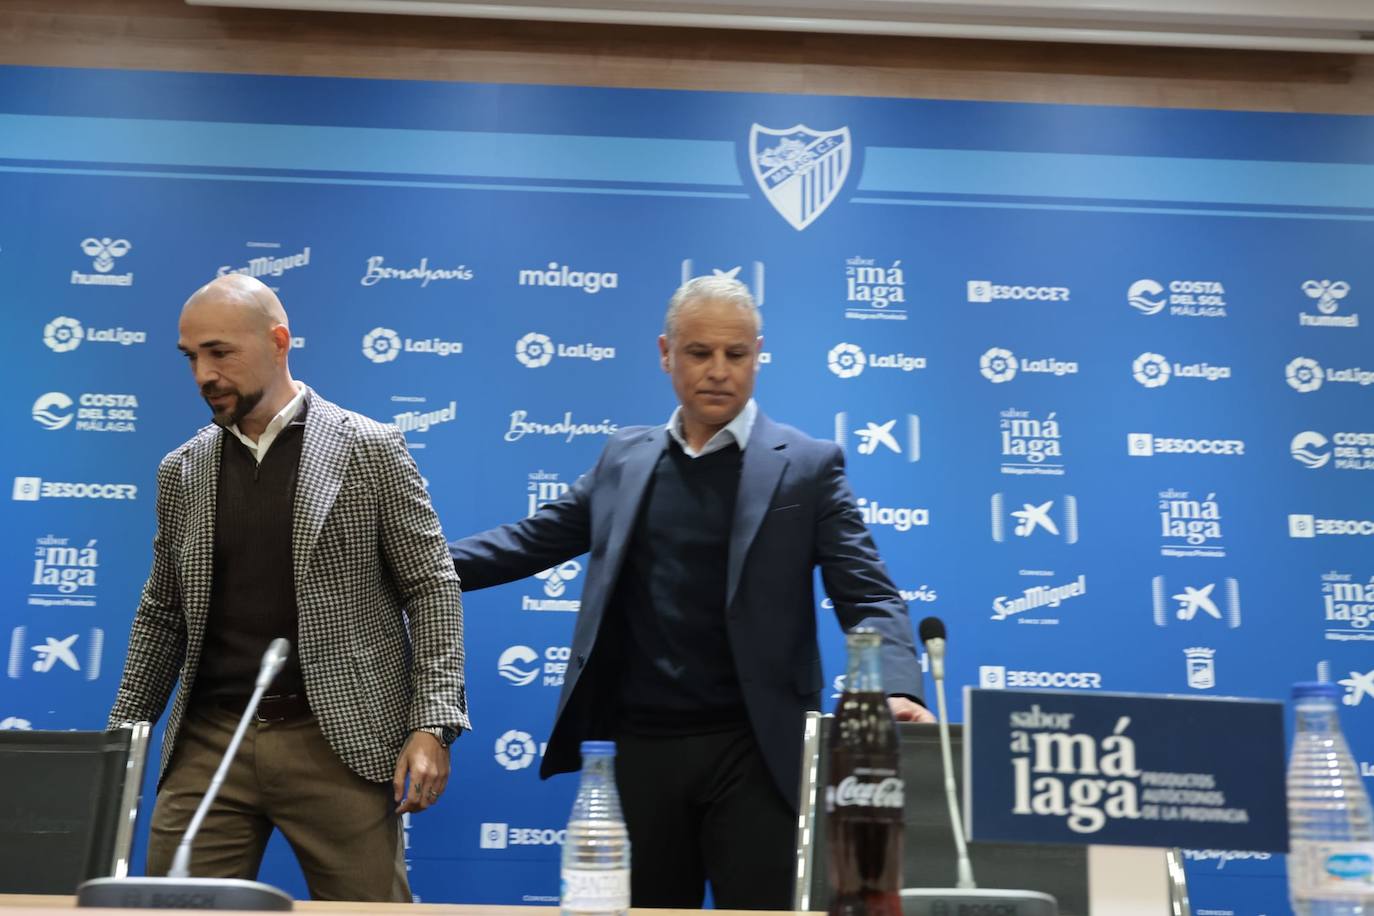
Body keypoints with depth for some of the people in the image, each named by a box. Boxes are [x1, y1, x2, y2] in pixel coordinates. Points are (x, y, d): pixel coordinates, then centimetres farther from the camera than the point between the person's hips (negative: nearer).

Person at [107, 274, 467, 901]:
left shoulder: (370, 449, -2)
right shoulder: (182, 471, 10)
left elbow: (432, 589, -3)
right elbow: (162, 615, 17)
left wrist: (433, 724, -10)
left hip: (338, 740, -3)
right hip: (209, 741, 4)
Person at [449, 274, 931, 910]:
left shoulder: (807, 465, -2)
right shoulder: (625, 456, 10)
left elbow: (868, 595, -7)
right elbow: (532, 540, 13)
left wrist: (896, 689, -26)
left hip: (752, 753, -3)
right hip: (641, 747, 4)